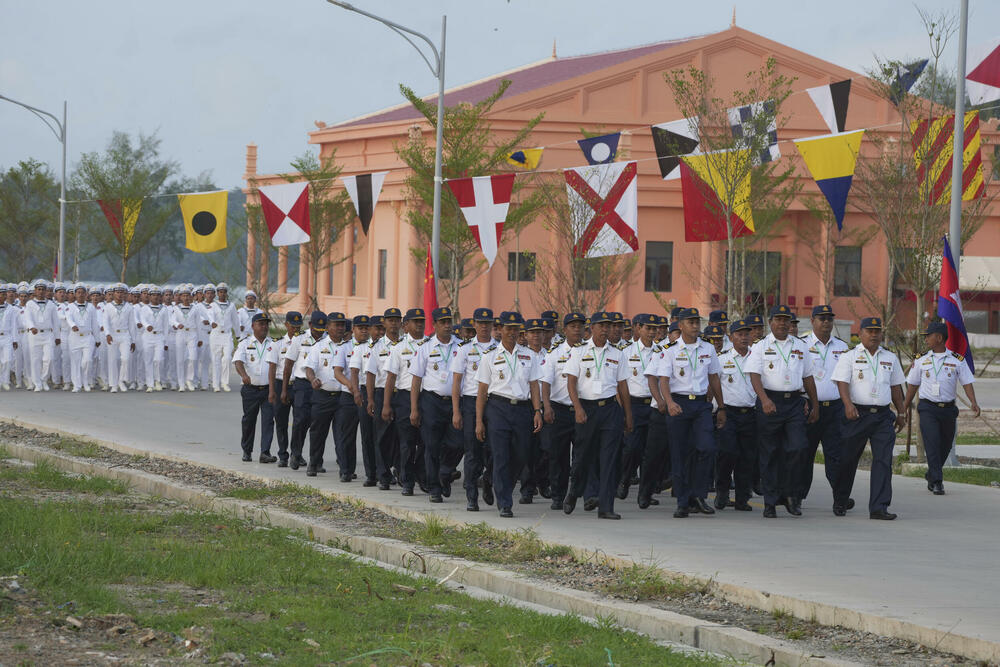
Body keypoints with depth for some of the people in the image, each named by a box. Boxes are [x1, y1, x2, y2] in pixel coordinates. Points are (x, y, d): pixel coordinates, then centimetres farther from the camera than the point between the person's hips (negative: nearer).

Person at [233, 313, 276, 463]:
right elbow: (238, 362, -12)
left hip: (269, 389, 0)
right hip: (251, 389, 0)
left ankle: (265, 453, -11)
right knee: (248, 421, 10)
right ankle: (247, 451, 26)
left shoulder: (274, 344, 7)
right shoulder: (245, 344, 2)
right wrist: (244, 375, -33)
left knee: (268, 420, -9)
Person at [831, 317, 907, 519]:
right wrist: (848, 404, -26)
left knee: (883, 461, -7)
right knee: (848, 459, 5)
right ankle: (840, 502, 23)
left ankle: (879, 508, -10)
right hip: (857, 414, -3)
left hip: (883, 415, 3)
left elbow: (895, 387, 21)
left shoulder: (890, 358, 16)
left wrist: (901, 413, 19)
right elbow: (842, 382, -10)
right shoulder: (849, 357, 1)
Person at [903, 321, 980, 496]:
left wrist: (973, 402, -16)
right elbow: (912, 384, 14)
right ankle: (937, 482, -14)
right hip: (927, 408, -1)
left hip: (948, 408, 1)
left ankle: (931, 476, 30)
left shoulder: (957, 360, 3)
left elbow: (967, 382, -1)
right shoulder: (921, 360, 6)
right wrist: (906, 405, 17)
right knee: (932, 444, -14)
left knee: (945, 446, 9)